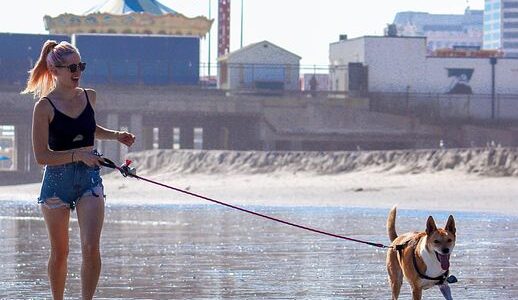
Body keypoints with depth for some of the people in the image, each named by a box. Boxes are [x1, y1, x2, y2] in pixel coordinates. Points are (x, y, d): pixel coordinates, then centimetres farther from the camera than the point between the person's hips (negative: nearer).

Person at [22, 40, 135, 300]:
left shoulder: (89, 97, 5)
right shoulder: (45, 107, -10)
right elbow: (41, 156, -13)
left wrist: (116, 136, 12)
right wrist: (77, 155, -22)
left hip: (89, 179, 3)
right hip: (57, 181, -3)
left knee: (91, 247, -14)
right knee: (59, 252, 9)